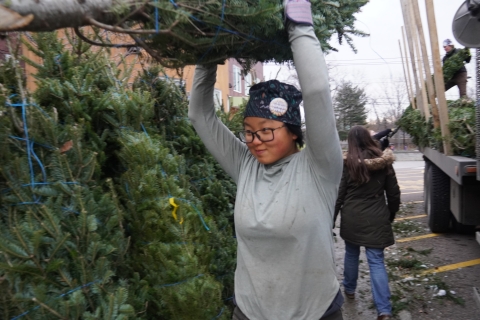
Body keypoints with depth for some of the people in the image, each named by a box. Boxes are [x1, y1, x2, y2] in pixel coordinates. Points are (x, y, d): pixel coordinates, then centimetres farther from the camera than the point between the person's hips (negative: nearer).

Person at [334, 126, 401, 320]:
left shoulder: (346, 164, -7)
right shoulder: (383, 163, 0)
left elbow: (338, 195, -6)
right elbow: (394, 194, 5)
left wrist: (331, 221, 3)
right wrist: (390, 216, 19)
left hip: (352, 218, -1)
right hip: (376, 219, 1)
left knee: (351, 254, 20)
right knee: (376, 261, 3)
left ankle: (349, 290, 38)